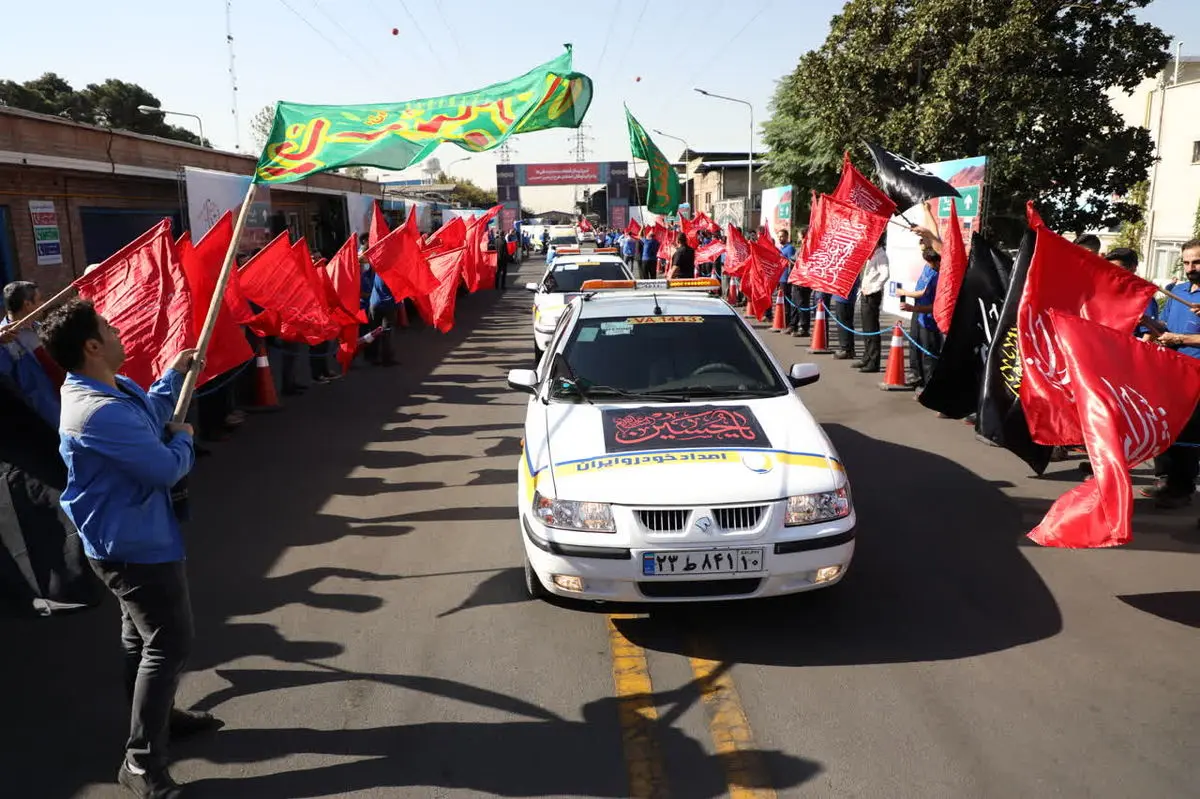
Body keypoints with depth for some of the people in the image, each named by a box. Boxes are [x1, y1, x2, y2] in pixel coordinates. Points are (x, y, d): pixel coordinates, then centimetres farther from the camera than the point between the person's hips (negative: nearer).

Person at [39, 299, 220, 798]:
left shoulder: (111, 388, 1)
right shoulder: (103, 413, -33)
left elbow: (149, 414, 22)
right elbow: (168, 469, -28)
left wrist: (175, 374, 17)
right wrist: (183, 438, -8)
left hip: (126, 538, 11)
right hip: (137, 544, -11)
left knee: (142, 635, 24)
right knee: (169, 644, -1)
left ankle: (158, 715, 43)